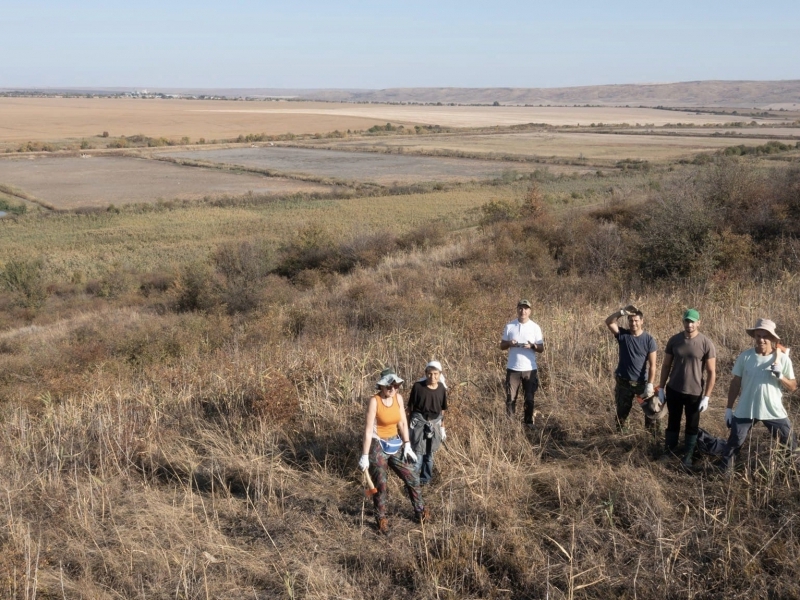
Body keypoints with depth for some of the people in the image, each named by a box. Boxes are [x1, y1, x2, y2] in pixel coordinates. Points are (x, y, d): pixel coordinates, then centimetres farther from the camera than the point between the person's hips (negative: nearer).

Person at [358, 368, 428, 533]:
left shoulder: (398, 398, -3)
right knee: (380, 485, 5)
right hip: (377, 446, -6)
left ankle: (420, 511, 30)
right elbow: (368, 429, -20)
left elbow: (402, 422, 5)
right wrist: (365, 456, -19)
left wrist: (407, 445, 0)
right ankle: (381, 519, 24)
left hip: (395, 444, 6)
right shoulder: (374, 401, -21)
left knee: (412, 477, 11)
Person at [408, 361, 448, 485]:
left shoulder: (442, 389, -3)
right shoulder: (418, 386, -13)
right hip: (419, 421, -3)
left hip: (434, 423, 4)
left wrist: (442, 425, 13)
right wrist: (409, 423, -2)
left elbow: (442, 409, 9)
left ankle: (425, 478, 29)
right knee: (417, 452, -5)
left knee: (429, 452, 15)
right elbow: (411, 406, -5)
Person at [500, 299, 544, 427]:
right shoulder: (509, 326, 2)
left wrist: (532, 346, -18)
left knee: (529, 399, 6)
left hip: (530, 369, 0)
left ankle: (528, 423, 16)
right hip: (513, 368, 0)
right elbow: (502, 345, 6)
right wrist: (509, 344, -15)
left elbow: (541, 348, 2)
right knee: (511, 398, 3)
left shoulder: (535, 327, 0)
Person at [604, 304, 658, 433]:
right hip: (623, 382, 1)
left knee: (651, 411, 4)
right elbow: (608, 321, -21)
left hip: (642, 382, -1)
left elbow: (652, 364, -10)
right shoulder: (622, 334, -6)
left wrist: (649, 385, -16)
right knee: (621, 412, 16)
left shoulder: (649, 339, -10)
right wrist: (623, 311, -31)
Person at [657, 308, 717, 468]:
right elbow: (666, 365, 6)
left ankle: (687, 457, 23)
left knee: (692, 426, 11)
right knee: (673, 423, 15)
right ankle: (668, 453, 27)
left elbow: (711, 372, -9)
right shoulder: (674, 340, -3)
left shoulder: (706, 344, -12)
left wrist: (706, 397, -13)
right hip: (673, 390, 2)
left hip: (695, 393, -2)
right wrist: (661, 388, 3)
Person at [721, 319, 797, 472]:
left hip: (774, 412, 0)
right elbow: (735, 383, 2)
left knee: (791, 447, 6)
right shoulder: (745, 356, -6)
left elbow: (793, 387, -2)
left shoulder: (783, 359, -7)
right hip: (745, 411, 0)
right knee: (733, 444, 6)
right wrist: (729, 408, 2)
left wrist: (780, 376, -22)